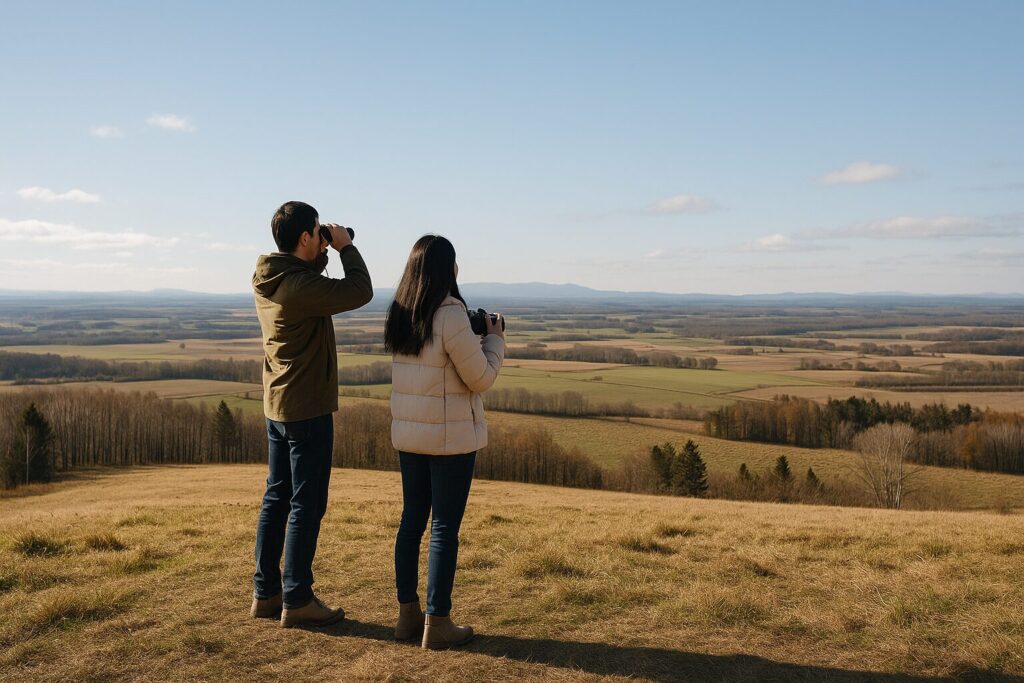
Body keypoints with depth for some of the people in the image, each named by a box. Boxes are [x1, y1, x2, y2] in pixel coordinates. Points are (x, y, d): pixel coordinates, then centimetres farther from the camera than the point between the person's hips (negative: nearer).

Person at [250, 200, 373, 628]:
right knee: (306, 504, 0)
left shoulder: (268, 279, 6)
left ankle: (265, 592, 24)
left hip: (277, 406, 9)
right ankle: (297, 600, 8)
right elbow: (360, 292, -20)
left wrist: (322, 256, 9)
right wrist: (345, 247, -7)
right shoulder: (300, 287, -22)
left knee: (277, 498, 15)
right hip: (308, 408, -9)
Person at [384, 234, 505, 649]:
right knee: (445, 528, 2)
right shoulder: (450, 316, -18)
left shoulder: (400, 315, 5)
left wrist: (475, 337, 15)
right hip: (451, 437, -7)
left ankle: (408, 614, 25)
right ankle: (437, 624, 11)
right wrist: (495, 339, 3)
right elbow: (481, 378, -12)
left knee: (412, 520, 15)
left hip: (408, 434, 7)